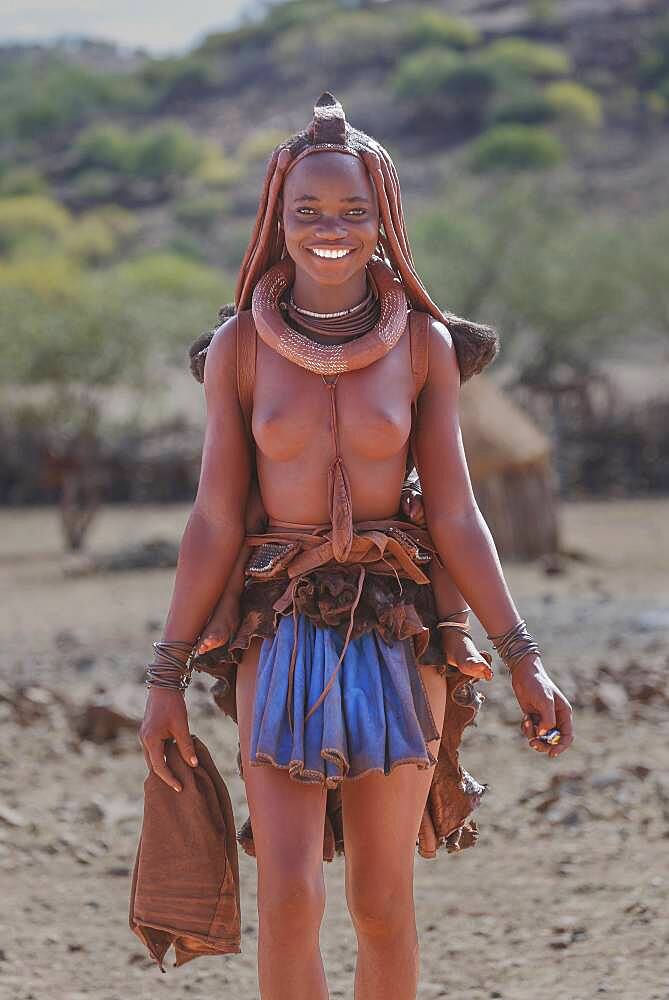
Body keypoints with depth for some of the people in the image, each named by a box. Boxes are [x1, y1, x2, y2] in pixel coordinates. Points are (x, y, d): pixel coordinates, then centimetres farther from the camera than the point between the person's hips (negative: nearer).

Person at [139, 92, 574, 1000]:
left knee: (383, 904, 4)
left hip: (397, 630, 1)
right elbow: (215, 522, 0)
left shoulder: (424, 342, 0)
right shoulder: (241, 346, -1)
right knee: (288, 898, -12)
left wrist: (522, 658, -4)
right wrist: (167, 676, -1)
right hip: (282, 628, -1)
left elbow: (454, 516, 1)